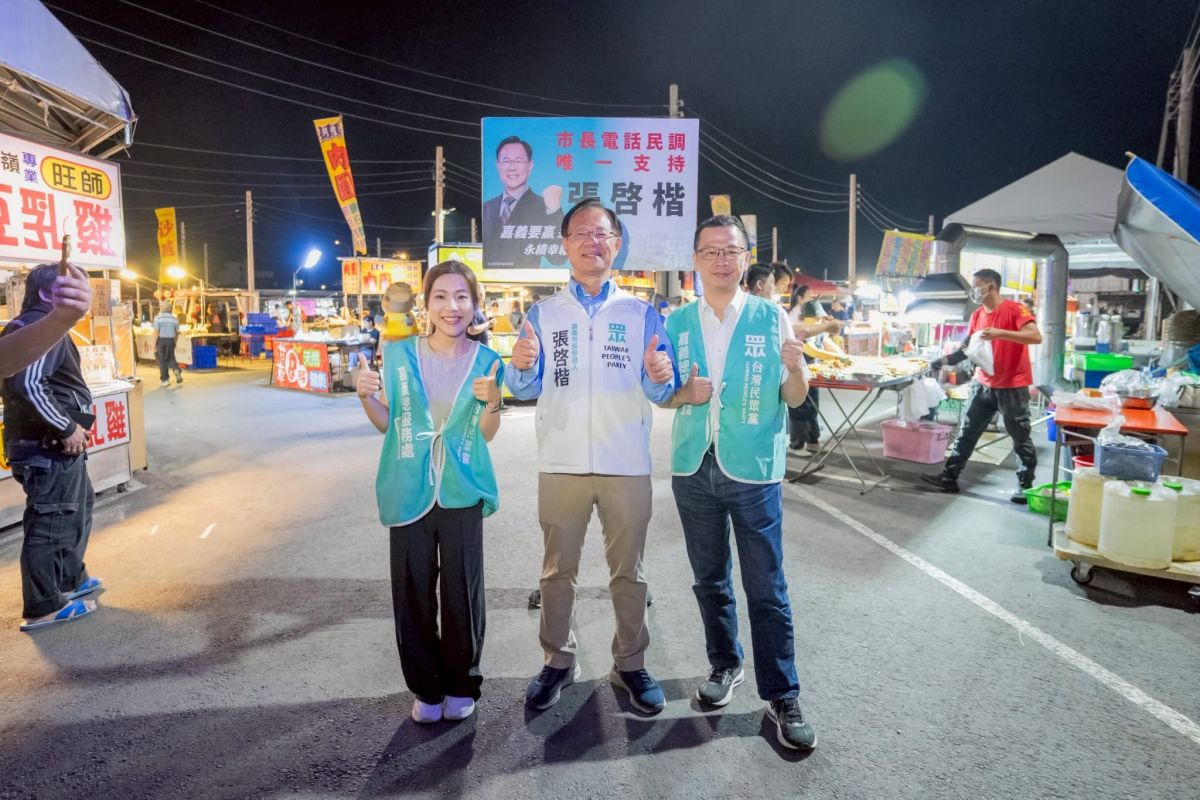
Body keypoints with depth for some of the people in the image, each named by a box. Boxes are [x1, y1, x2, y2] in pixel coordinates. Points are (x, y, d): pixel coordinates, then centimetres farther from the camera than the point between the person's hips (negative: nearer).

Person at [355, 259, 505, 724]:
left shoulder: (486, 362, 1)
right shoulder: (399, 354, 1)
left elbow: (487, 435, 1)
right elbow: (387, 424, 8)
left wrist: (492, 401, -17)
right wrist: (365, 396, -10)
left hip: (462, 493, 0)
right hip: (408, 491, 1)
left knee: (461, 594, 5)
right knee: (412, 595, 8)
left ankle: (461, 685, 27)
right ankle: (426, 687, 28)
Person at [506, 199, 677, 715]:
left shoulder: (641, 313, 5)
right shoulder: (543, 313, 7)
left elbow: (661, 394, -2)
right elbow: (525, 390, -1)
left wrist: (659, 377, -25)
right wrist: (522, 367, -23)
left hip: (627, 464, 0)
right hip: (561, 463, 1)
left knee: (628, 571, 11)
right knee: (558, 570, 12)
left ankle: (630, 664, 27)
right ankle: (559, 661, 29)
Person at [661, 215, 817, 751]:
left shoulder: (772, 318, -1)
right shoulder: (677, 323, 5)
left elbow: (793, 399, 0)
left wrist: (797, 368, -22)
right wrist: (686, 393, -12)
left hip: (753, 471, -3)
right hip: (694, 469, 3)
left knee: (766, 590, 2)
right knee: (709, 580, 17)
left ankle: (781, 696, 18)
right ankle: (724, 665, 37)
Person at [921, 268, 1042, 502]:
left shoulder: (1015, 309, -13)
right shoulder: (977, 315, 8)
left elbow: (1036, 337, -24)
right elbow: (967, 347, 11)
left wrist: (1000, 333, -32)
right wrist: (946, 360, -4)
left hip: (1013, 387, -6)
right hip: (983, 385, 6)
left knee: (1021, 438, 6)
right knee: (967, 432, 8)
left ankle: (1026, 485, 19)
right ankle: (950, 476, 14)